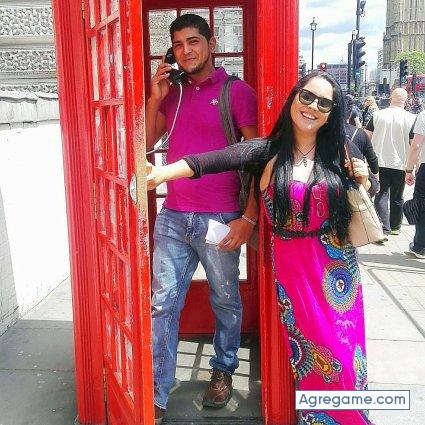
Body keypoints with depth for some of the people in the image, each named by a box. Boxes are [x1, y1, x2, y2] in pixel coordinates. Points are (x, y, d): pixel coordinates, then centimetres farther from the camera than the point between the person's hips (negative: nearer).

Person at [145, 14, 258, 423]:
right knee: (162, 304, 4)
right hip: (172, 217, 4)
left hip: (219, 219, -4)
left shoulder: (237, 91, -3)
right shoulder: (172, 92, 12)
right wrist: (155, 98, 0)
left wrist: (249, 217, -10)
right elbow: (146, 143, 12)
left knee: (225, 301, 13)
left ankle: (223, 370, 36)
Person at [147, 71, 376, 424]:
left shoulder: (338, 153, 1)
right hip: (290, 267, -2)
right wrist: (162, 173, -37)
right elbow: (212, 160, -23)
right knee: (311, 355, 8)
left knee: (343, 354, 11)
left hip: (338, 267, 2)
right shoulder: (266, 152, -6)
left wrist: (363, 182, -9)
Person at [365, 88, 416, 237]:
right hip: (400, 165, 0)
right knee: (397, 198, 15)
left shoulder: (378, 115, -2)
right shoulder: (411, 119, -6)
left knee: (381, 196, 2)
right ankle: (395, 227, 28)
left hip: (379, 163, 0)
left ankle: (384, 229, -12)